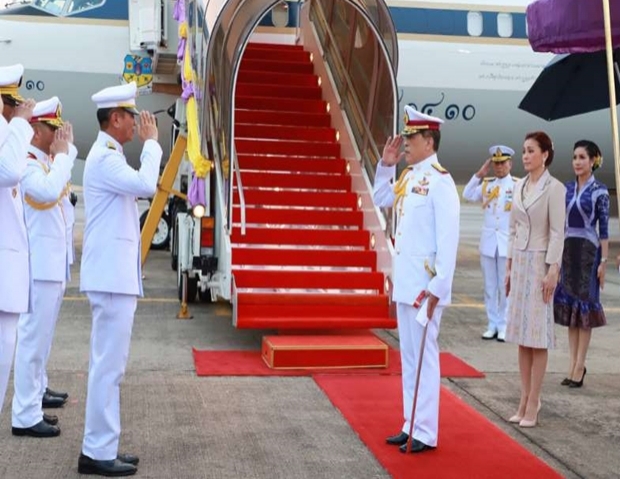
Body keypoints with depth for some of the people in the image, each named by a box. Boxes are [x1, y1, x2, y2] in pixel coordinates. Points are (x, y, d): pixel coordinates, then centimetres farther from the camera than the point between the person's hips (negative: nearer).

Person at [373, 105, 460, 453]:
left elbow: (449, 239, -20)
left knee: (424, 356, -1)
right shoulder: (409, 177, 10)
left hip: (425, 287, -9)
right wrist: (386, 165, 14)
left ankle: (426, 434, 8)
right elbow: (381, 200, 29)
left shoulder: (439, 181, -15)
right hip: (405, 284, 9)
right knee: (409, 356, 14)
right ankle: (412, 426, 25)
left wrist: (438, 288, -21)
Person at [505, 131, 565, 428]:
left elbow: (557, 232, -12)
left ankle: (533, 402, 4)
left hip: (540, 263, -7)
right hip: (518, 261, 7)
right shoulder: (519, 186, 11)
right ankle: (525, 397, 17)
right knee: (520, 333, 9)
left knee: (537, 335, -2)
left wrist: (552, 271, -17)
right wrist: (509, 266, 13)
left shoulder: (554, 188, -9)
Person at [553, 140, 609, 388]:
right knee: (568, 303, 7)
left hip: (588, 250, -5)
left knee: (584, 302, -1)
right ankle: (573, 363, 15)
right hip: (567, 249, 5)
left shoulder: (599, 191, -5)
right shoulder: (567, 188, 10)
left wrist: (603, 261, -10)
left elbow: (604, 228, -6)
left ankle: (580, 366, 5)